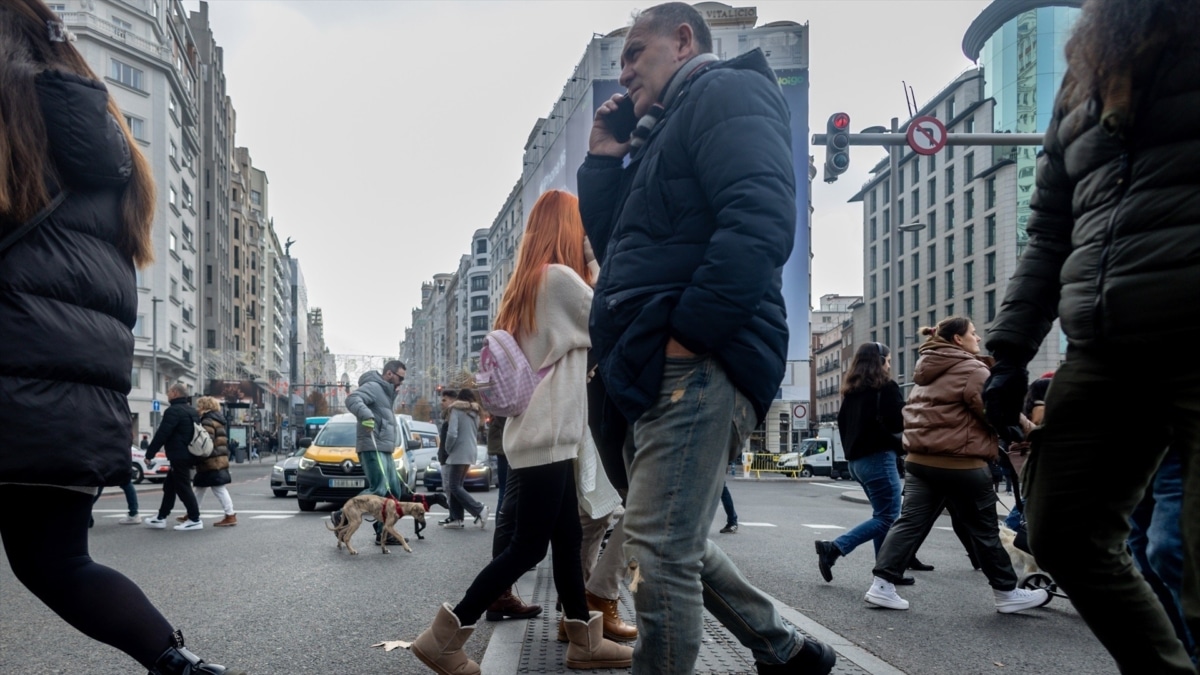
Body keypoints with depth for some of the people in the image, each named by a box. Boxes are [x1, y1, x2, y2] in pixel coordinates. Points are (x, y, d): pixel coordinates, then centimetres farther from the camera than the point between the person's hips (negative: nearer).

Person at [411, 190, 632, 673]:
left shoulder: (527, 284, 17)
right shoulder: (560, 277, -10)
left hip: (540, 432, 10)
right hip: (547, 434, -9)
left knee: (567, 539, 11)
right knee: (528, 547, -5)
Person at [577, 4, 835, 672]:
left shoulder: (727, 91, -3)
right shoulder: (669, 133, 27)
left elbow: (760, 220, -21)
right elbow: (616, 247, 27)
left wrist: (687, 334, -22)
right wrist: (604, 161, 17)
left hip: (698, 363, -11)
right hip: (664, 369, 11)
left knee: (660, 551, -11)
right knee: (677, 544, 19)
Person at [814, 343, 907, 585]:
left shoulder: (851, 390, 14)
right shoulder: (886, 388, -8)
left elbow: (842, 421, 17)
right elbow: (901, 422, -14)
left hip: (857, 460, 9)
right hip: (878, 458, -9)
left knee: (882, 514, 15)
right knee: (887, 517, -5)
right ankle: (833, 548, -13)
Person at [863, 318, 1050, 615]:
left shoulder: (928, 369, 17)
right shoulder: (972, 370, -10)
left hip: (920, 458, 7)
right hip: (961, 463, -7)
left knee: (910, 522, 4)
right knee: (984, 530, 6)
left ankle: (882, 585, -2)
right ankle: (1007, 593, 19)